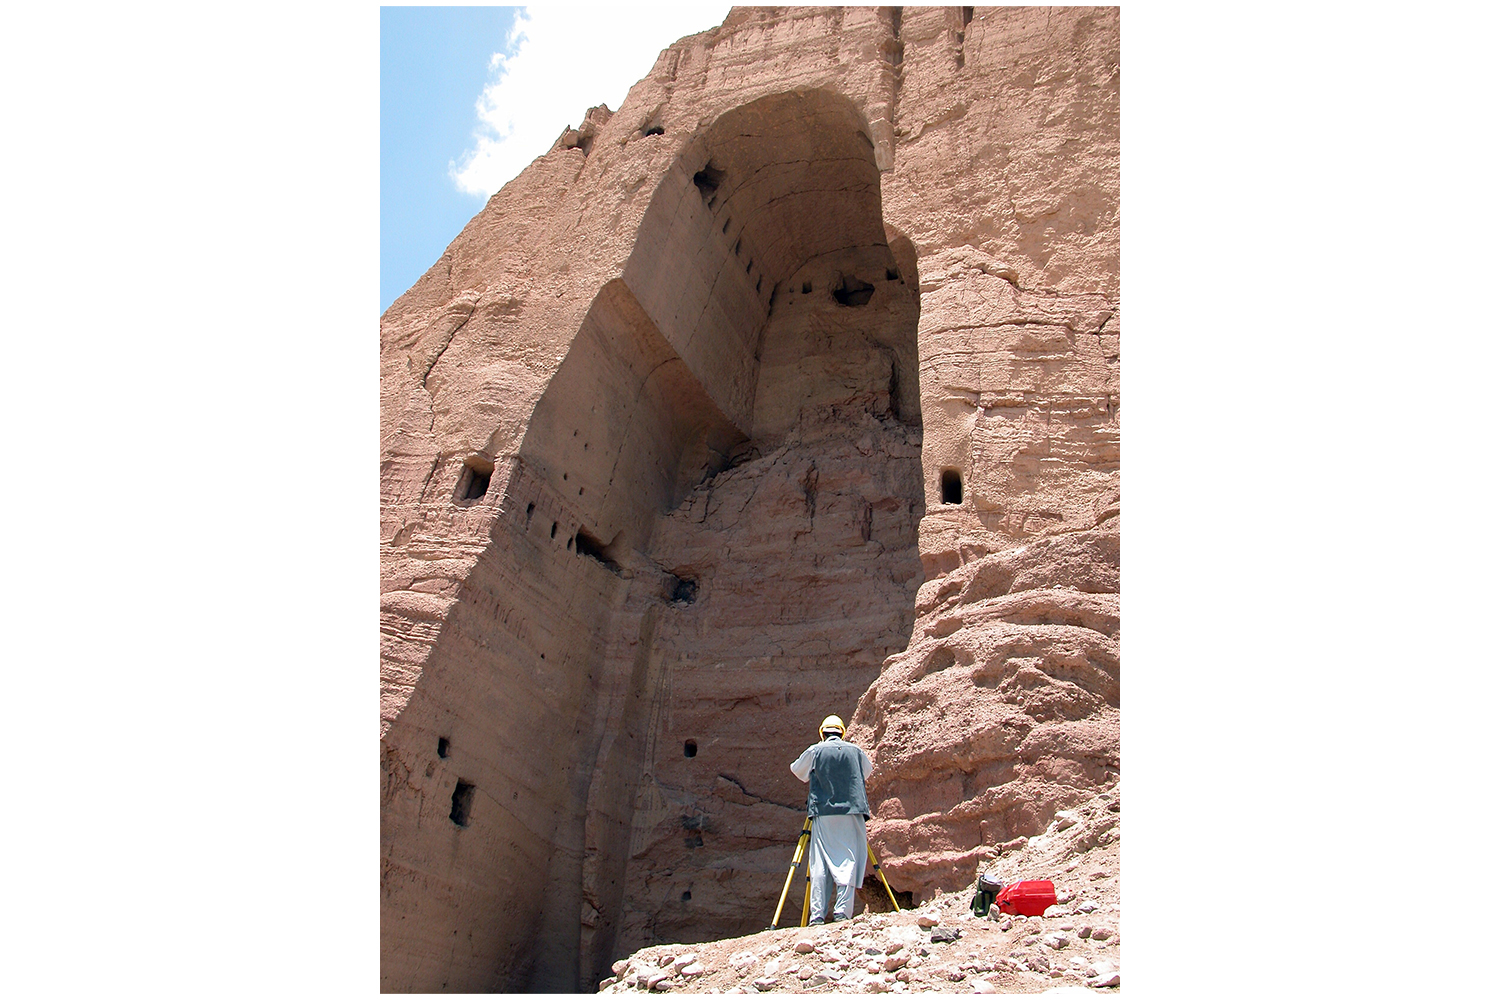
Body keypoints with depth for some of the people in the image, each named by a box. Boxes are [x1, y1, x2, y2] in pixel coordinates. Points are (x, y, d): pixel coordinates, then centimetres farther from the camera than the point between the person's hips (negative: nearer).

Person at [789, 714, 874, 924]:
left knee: (819, 865, 0)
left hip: (823, 813, 0)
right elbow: (868, 771, 30)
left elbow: (796, 769, 22)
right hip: (852, 814, 1)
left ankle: (817, 916, -5)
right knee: (848, 862, 0)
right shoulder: (855, 751, 10)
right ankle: (842, 912, -9)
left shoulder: (815, 751, 6)